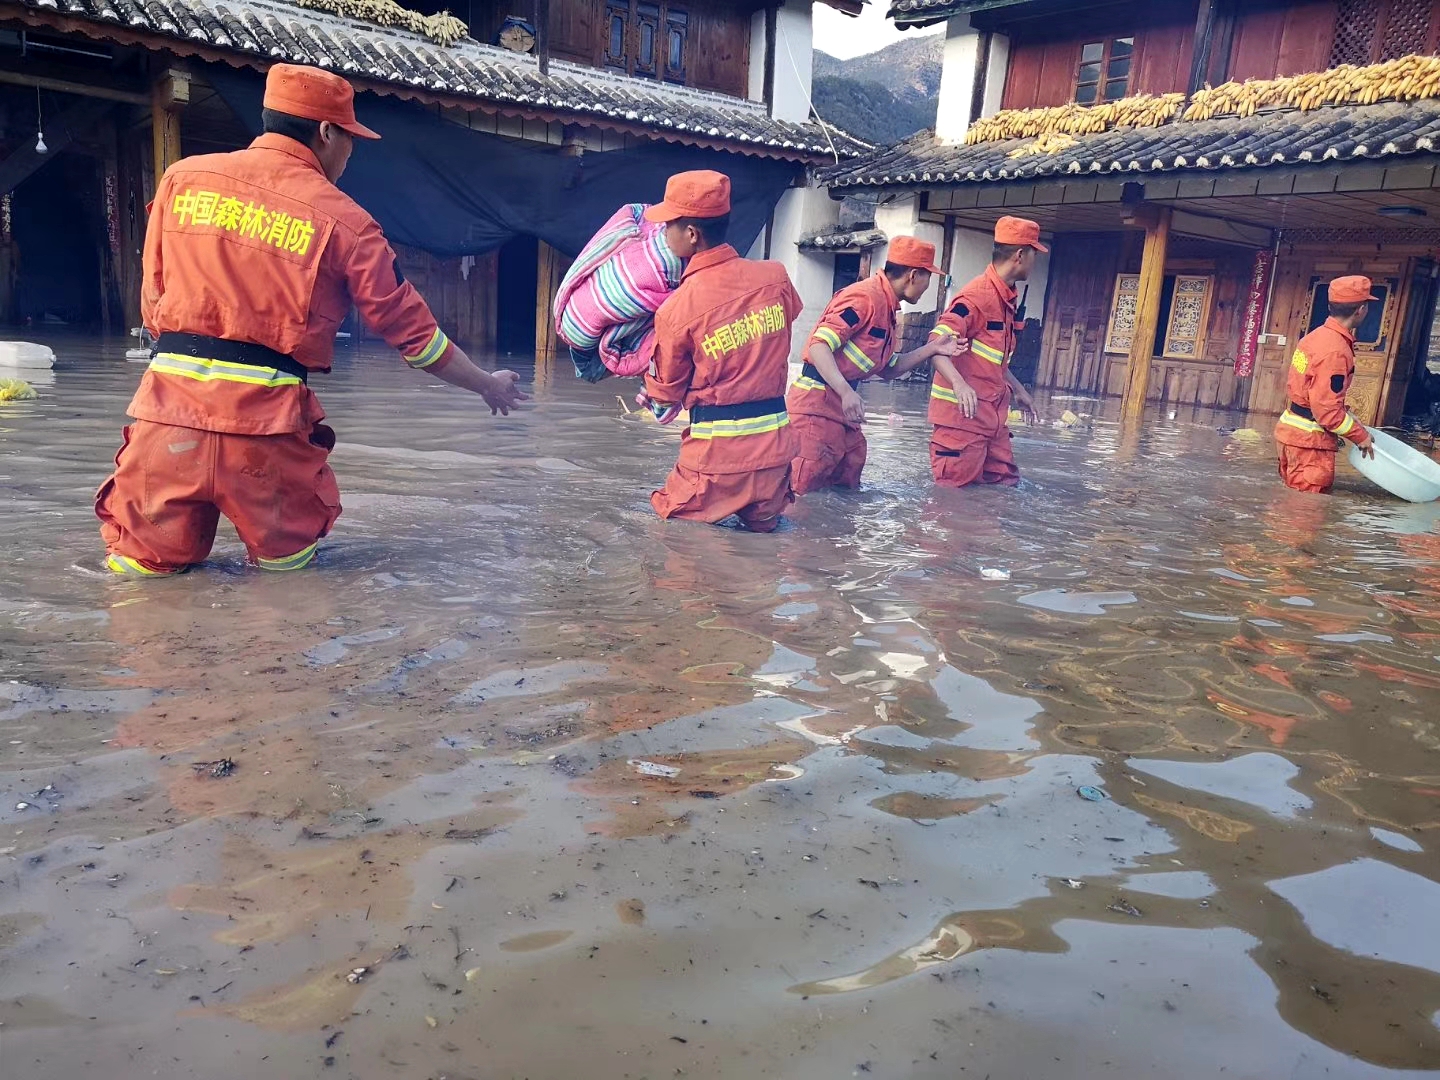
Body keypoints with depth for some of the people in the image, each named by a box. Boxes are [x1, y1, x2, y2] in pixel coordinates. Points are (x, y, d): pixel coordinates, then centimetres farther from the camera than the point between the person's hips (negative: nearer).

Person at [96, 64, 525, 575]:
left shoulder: (182, 177, 10)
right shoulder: (342, 219, 2)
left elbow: (152, 303, 12)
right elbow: (411, 329, 7)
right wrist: (488, 384, 20)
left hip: (169, 403, 2)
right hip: (265, 419, -2)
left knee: (146, 565, 15)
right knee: (287, 562, 17)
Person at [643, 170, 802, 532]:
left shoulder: (676, 309, -14)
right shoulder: (776, 277, -3)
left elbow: (666, 392, 1)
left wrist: (651, 395, 23)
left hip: (718, 450, -4)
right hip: (775, 442, 4)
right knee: (762, 527, 25)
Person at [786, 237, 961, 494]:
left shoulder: (887, 308, 16)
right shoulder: (865, 296, -15)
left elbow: (888, 369, 20)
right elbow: (819, 346, -23)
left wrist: (932, 348, 10)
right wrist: (847, 393, -34)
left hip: (840, 404, 11)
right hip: (817, 401, -11)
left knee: (845, 487, 14)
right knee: (804, 491, -12)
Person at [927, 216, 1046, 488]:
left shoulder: (1006, 299, 14)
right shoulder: (977, 295, -15)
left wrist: (1018, 389, 29)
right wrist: (959, 384, -38)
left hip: (992, 415, 10)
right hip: (962, 414, -10)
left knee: (1005, 484, 10)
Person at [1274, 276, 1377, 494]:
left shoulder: (1317, 335, 7)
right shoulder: (1336, 351, -21)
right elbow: (1327, 409, -22)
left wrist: (1349, 419, 16)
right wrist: (1360, 435, -10)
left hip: (1293, 427, 9)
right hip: (1310, 439, -9)